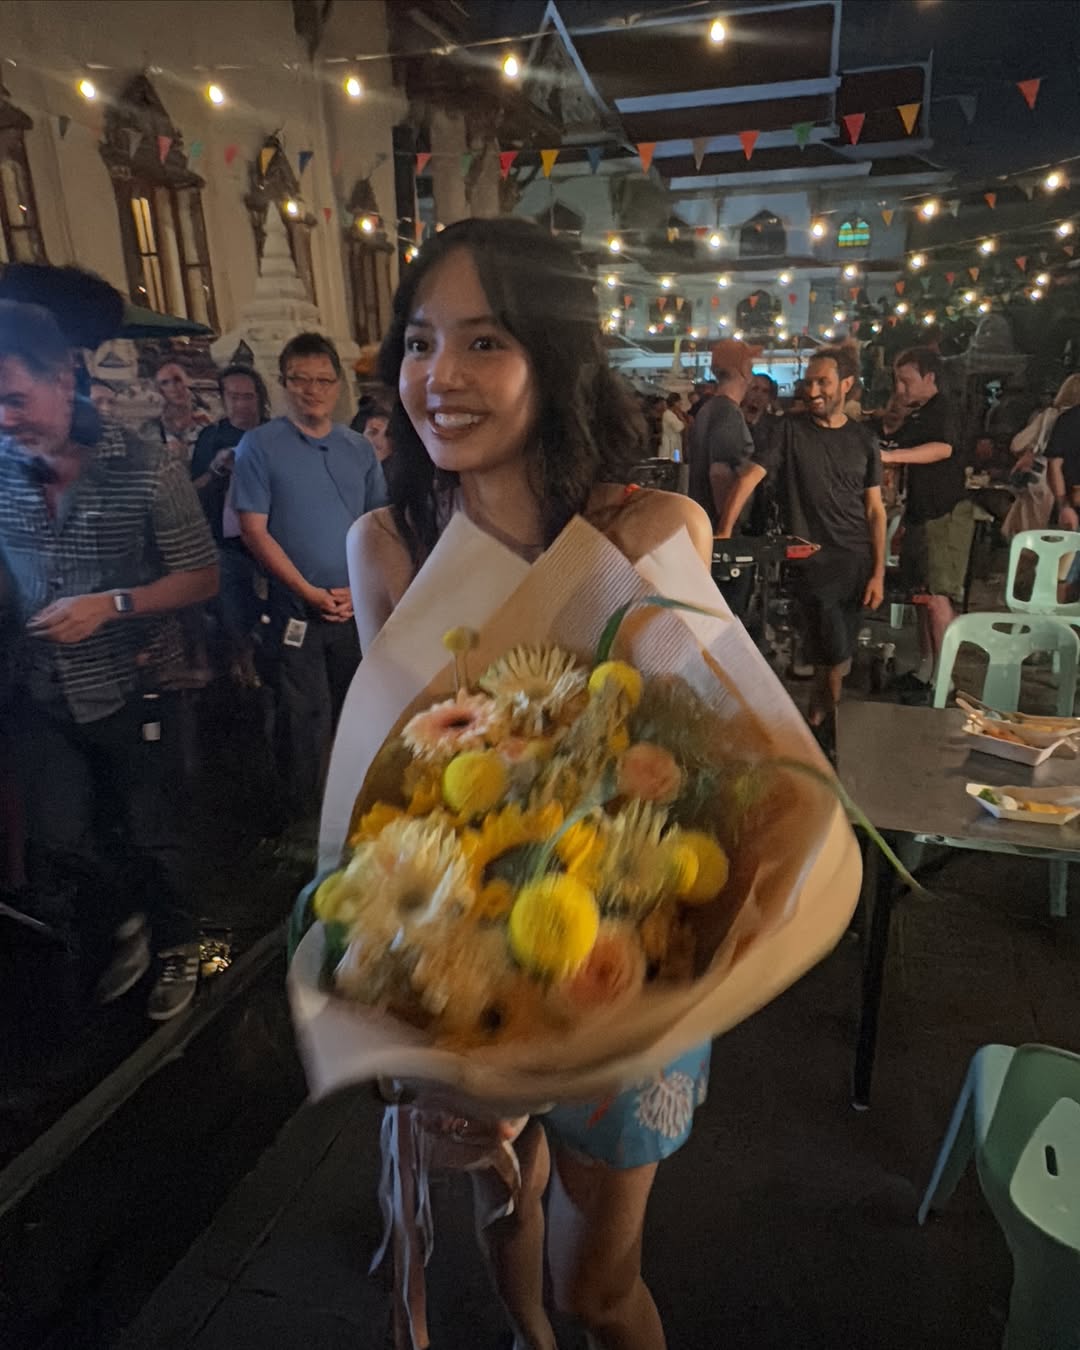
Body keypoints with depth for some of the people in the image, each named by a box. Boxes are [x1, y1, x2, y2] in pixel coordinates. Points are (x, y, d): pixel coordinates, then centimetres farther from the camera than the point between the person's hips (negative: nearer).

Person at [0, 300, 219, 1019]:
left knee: (154, 838, 11)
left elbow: (202, 577, -11)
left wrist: (112, 604, -22)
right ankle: (122, 931, 42)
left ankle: (178, 945, 38)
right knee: (59, 848, 13)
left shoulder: (147, 469, -16)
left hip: (133, 691, -3)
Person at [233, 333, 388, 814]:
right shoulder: (259, 445, -2)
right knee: (306, 719, 1)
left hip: (358, 607, 4)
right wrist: (309, 592, -14)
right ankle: (303, 819, 18)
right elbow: (254, 530, -8)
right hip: (297, 610, -4)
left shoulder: (359, 449, 9)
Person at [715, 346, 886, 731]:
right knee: (836, 656, -2)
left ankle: (816, 720, 31)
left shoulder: (863, 440, 6)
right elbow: (750, 476, -11)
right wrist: (724, 532, -25)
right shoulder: (790, 429, -1)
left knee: (835, 654, 11)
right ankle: (830, 727, 20)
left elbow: (875, 510, 7)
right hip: (814, 560, -3)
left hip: (857, 561, 3)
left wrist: (879, 572, 0)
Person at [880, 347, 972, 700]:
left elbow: (943, 448, -33)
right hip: (921, 513, 9)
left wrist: (891, 455, -45)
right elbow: (897, 448, 27)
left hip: (946, 515, -9)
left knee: (937, 597, -13)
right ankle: (925, 668, 19)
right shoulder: (915, 416, 17)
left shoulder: (942, 410, -12)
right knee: (921, 592, 11)